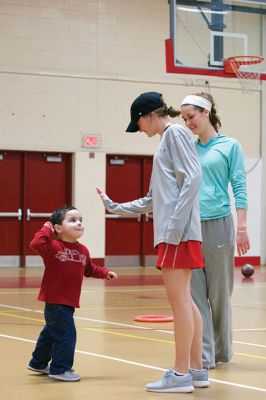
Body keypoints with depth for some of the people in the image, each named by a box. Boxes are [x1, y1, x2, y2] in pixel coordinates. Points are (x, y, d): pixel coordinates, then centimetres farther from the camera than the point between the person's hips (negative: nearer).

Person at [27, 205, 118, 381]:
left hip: (69, 301, 8)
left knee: (51, 332, 23)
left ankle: (39, 363, 40)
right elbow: (36, 244, -34)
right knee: (66, 334, -11)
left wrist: (105, 272, 9)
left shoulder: (83, 250, 7)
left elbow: (89, 269, 20)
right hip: (55, 300, -8)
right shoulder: (53, 246, -16)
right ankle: (60, 369, 2)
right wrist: (46, 230, -22)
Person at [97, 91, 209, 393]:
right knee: (183, 299, 9)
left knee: (178, 297, -8)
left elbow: (193, 178, -16)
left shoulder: (174, 133, -3)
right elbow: (153, 199, 26)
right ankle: (196, 370, 12)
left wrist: (175, 225, -20)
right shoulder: (166, 140, 24)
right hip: (169, 231, 9)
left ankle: (181, 374, -7)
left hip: (178, 231, -9)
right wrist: (115, 207, 28)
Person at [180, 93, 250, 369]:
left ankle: (222, 352, 18)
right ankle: (203, 355, 0)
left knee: (219, 293, 5)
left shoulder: (230, 146, 4)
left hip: (218, 225, -3)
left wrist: (242, 227, -10)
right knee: (195, 294, -2)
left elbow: (239, 187, -2)